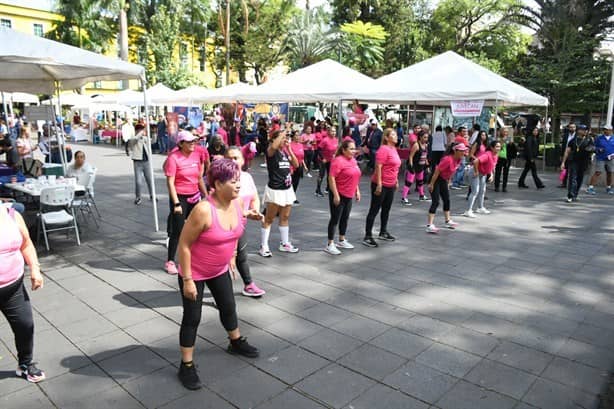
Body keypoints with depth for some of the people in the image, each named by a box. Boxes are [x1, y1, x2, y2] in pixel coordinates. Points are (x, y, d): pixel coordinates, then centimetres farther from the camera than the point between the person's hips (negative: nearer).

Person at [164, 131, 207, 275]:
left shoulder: (196, 155, 4)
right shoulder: (173, 158, -14)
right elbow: (170, 183, -16)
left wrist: (206, 195, 13)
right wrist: (176, 204, -19)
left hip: (194, 197, 6)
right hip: (180, 198, -6)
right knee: (177, 230, -2)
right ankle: (170, 262, 11)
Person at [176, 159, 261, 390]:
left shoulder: (237, 203, -11)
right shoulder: (204, 210, -32)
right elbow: (184, 245, -24)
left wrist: (231, 256, 13)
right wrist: (187, 280, -21)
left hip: (220, 270, 7)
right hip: (195, 272, -6)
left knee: (228, 306, 21)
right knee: (192, 318, 4)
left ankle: (236, 343, 47)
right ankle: (187, 366, 21)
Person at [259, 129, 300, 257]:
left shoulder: (285, 151, 10)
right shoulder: (271, 151, -11)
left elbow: (296, 165, 5)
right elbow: (274, 146, -36)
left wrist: (289, 149, 0)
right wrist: (283, 133, -25)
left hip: (287, 189, 7)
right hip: (274, 190, -7)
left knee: (285, 218, 15)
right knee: (269, 219, 1)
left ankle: (284, 244, 28)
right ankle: (263, 247, 9)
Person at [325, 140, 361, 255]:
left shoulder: (353, 160, 9)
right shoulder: (338, 160, -17)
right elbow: (331, 178, -21)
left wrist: (357, 191, 16)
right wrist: (336, 195, -23)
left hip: (349, 195, 8)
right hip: (339, 195, -8)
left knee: (345, 218, 17)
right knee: (335, 219, -2)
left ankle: (342, 241, 32)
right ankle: (330, 245, 5)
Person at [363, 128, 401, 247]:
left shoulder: (394, 149, 12)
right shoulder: (383, 149, -15)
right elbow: (378, 167, -21)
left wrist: (396, 181, 21)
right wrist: (379, 184, -24)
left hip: (390, 185, 9)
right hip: (381, 185, -9)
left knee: (386, 209, 18)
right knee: (374, 210, -4)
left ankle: (383, 232, 32)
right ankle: (367, 237, 1)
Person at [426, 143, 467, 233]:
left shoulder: (459, 159, -2)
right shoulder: (448, 159, -29)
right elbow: (437, 171, -26)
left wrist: (448, 180, 18)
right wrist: (431, 184, -22)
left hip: (443, 180, 9)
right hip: (435, 179, -9)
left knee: (447, 200, 17)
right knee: (436, 202, -14)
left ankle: (448, 221, 33)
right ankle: (430, 225, -16)